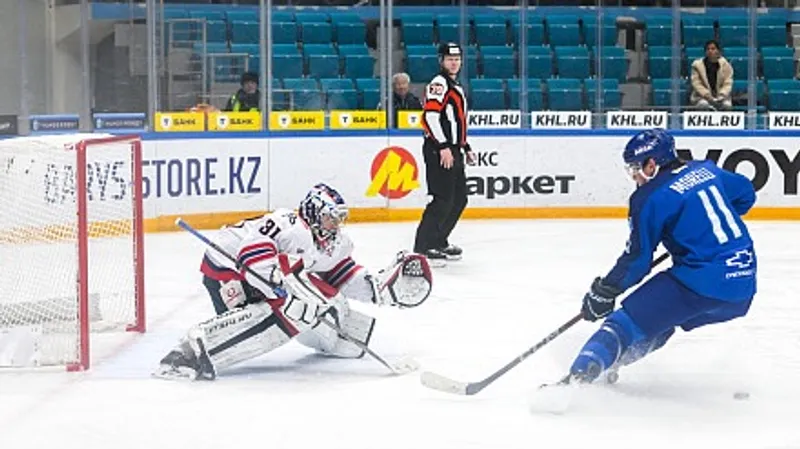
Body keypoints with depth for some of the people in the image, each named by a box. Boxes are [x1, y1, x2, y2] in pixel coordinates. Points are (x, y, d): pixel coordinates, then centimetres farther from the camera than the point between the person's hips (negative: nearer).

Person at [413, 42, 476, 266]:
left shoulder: (456, 87, 23)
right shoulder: (439, 84, -10)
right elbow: (431, 116, -22)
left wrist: (466, 147, 29)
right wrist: (443, 147, -26)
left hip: (452, 151, 10)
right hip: (439, 151, -10)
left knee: (459, 199, 13)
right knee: (443, 199, -14)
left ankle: (439, 241, 23)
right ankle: (422, 247, -12)